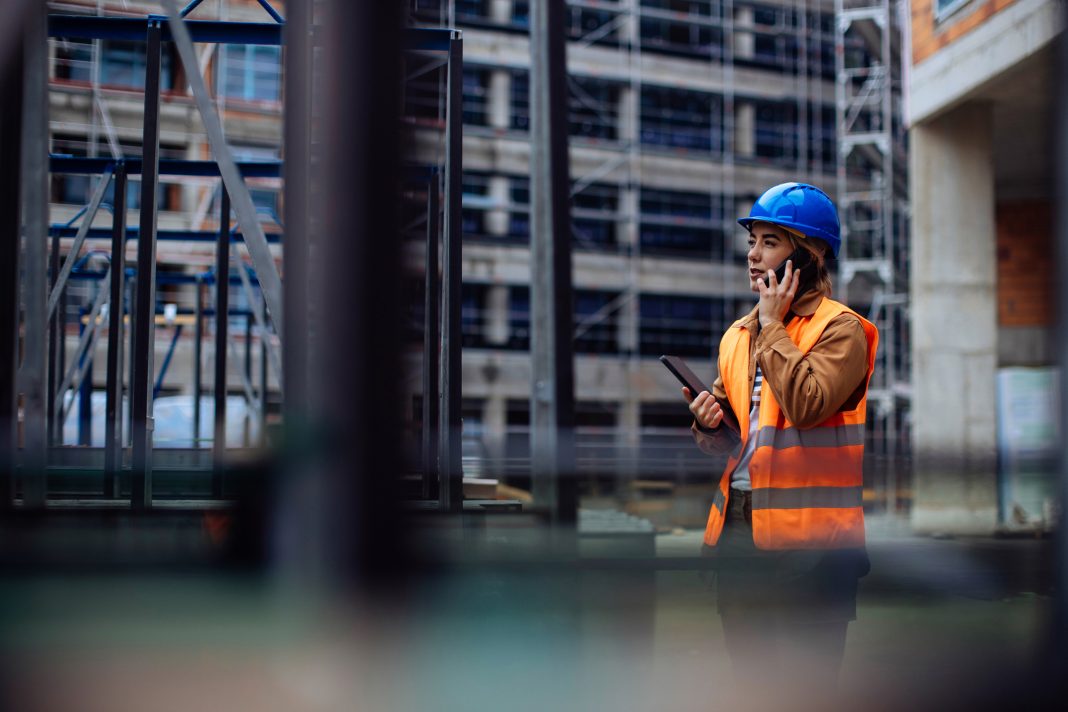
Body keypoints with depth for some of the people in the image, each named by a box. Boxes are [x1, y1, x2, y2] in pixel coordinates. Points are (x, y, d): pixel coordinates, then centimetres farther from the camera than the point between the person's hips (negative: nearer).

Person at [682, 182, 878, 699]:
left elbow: (805, 404, -23)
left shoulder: (839, 328, -6)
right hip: (738, 524, 7)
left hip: (807, 536, -7)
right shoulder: (739, 335, 15)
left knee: (804, 684, -2)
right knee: (749, 677, 15)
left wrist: (773, 324, -13)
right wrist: (710, 422, 0)